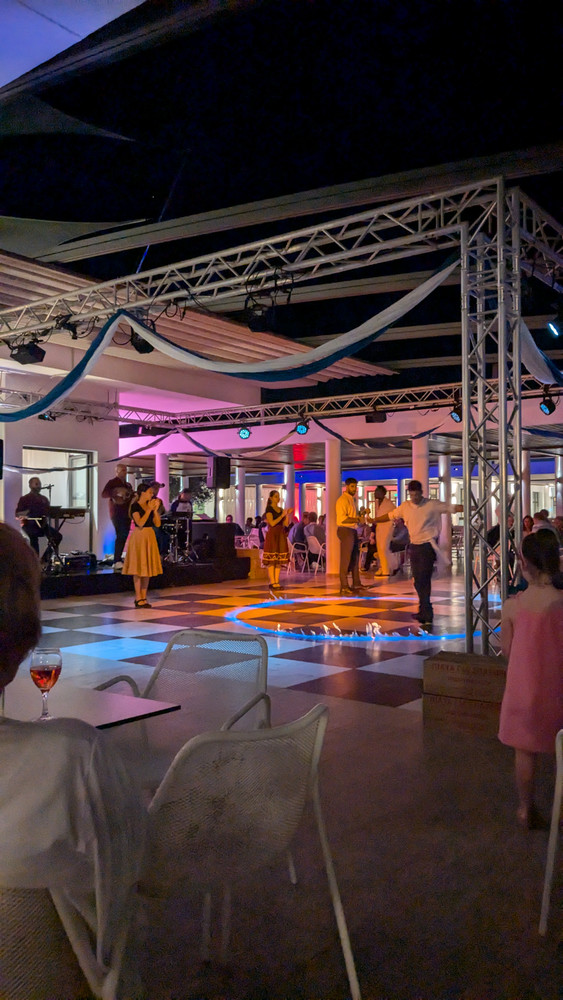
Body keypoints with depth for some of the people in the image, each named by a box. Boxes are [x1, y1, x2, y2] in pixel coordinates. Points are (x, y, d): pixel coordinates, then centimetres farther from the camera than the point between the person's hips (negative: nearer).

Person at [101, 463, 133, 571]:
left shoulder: (127, 484, 22)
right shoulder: (112, 482, -1)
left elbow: (132, 497, 25)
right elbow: (104, 494, -13)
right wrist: (116, 494, -24)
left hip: (126, 513, 8)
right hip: (117, 514, -8)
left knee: (123, 537, 7)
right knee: (121, 536, -18)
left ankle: (118, 561, 14)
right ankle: (117, 562, -20)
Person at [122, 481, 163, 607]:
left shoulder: (150, 505, 10)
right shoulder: (135, 506, -9)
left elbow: (157, 524, 6)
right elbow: (140, 523, -20)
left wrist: (155, 509, -5)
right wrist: (149, 509, -17)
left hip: (150, 537, 7)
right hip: (139, 537, -7)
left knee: (147, 568, 8)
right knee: (138, 569, -4)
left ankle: (143, 597, 15)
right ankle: (138, 598, 0)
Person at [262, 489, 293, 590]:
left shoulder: (281, 509, 16)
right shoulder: (269, 509, -3)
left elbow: (285, 524, 10)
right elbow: (272, 523, -14)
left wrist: (287, 515, -2)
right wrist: (282, 515, -14)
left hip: (280, 536, 7)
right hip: (272, 535, -6)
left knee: (279, 560, 4)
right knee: (271, 560, -8)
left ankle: (277, 581, 8)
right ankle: (272, 582, -8)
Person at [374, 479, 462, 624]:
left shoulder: (433, 505, -6)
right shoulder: (405, 506, 8)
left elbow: (454, 508, -8)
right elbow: (390, 516, 19)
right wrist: (373, 521, 20)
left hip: (428, 546, -5)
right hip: (414, 546, 5)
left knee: (423, 580, -12)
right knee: (418, 581, 8)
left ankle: (425, 613, -6)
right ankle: (425, 612, 21)